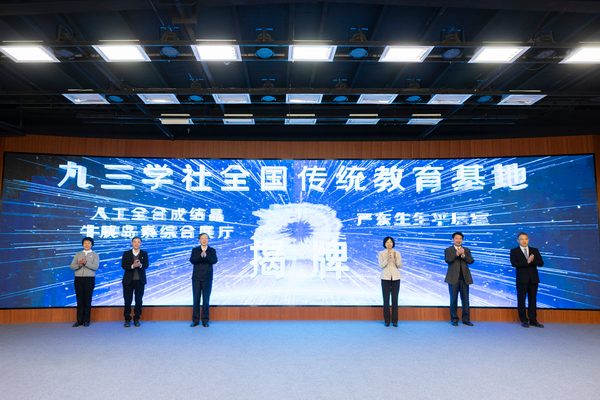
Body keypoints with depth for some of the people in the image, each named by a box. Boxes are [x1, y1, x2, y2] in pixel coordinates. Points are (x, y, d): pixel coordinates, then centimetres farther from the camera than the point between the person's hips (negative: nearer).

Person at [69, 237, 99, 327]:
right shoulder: (78, 254, 12)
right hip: (78, 279, 2)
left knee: (87, 300, 1)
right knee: (79, 300, 3)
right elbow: (72, 266, 5)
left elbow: (96, 266, -10)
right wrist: (79, 265, -14)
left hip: (89, 279, -2)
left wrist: (86, 263, -22)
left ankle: (86, 320, 9)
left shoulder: (95, 255, 4)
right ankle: (79, 320, 11)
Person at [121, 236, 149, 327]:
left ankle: (136, 319, 16)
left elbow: (146, 265, -6)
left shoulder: (144, 254, 7)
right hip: (128, 281, 0)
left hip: (140, 281, 0)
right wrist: (132, 266, -23)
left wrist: (140, 265, -28)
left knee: (139, 301, 5)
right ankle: (127, 319, 15)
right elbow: (123, 265, -6)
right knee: (127, 301, 3)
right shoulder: (126, 254, 6)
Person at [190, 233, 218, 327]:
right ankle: (195, 320, 13)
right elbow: (192, 260, -9)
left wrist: (206, 256, -26)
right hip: (196, 278, 1)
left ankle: (205, 320, 11)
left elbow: (214, 261, -11)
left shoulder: (212, 250, 6)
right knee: (196, 299, 4)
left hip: (207, 278, 0)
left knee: (206, 299, 2)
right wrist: (200, 256, -25)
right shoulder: (195, 250, 7)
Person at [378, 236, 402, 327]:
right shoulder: (381, 253, 3)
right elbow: (381, 266, -8)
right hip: (385, 278, -1)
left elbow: (400, 266, -4)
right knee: (386, 300, 0)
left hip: (395, 278, 1)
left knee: (395, 300, 1)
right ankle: (386, 321, 9)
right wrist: (387, 258, -22)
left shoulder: (397, 253, 6)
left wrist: (395, 258, -21)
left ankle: (395, 321, 9)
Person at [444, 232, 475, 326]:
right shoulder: (448, 250, 6)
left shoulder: (467, 250, 13)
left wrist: (463, 255, -18)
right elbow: (448, 260, -12)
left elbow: (471, 261, -2)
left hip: (465, 278, 2)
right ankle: (454, 319, 13)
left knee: (465, 300, 4)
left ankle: (466, 319, 14)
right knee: (453, 300, 4)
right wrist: (457, 254, -21)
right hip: (453, 279, -2)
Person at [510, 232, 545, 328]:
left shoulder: (535, 250, 12)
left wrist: (532, 260, -16)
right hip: (522, 280, -2)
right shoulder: (514, 251, 3)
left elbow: (541, 263, 1)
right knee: (521, 300, 1)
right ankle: (524, 320, 10)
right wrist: (527, 261, -18)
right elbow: (514, 263, -12)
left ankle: (533, 320, 14)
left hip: (533, 279, 3)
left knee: (533, 300, 6)